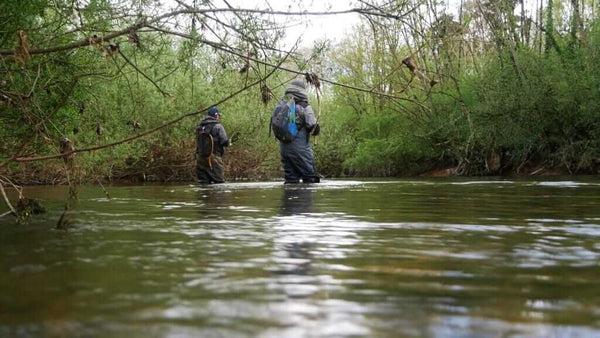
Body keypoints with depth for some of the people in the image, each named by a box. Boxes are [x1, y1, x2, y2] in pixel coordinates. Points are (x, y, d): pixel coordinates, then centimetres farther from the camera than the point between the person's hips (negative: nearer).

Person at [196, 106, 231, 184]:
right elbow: (224, 141, -11)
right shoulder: (218, 126, -5)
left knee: (203, 182, 7)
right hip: (213, 156, -6)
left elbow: (198, 142, 16)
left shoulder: (200, 127, 14)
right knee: (219, 181, -1)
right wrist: (229, 142, 12)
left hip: (200, 156, 6)